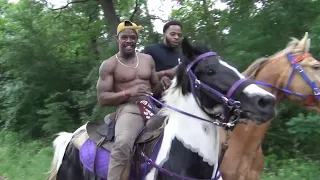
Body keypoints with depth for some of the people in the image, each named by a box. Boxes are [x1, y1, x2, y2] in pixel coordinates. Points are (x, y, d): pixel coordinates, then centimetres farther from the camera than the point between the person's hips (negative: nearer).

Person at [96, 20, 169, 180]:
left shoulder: (148, 59, 16)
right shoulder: (108, 65, 3)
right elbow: (102, 98, -3)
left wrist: (162, 84, -4)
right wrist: (127, 93, -17)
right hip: (128, 109, -5)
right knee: (123, 143, -35)